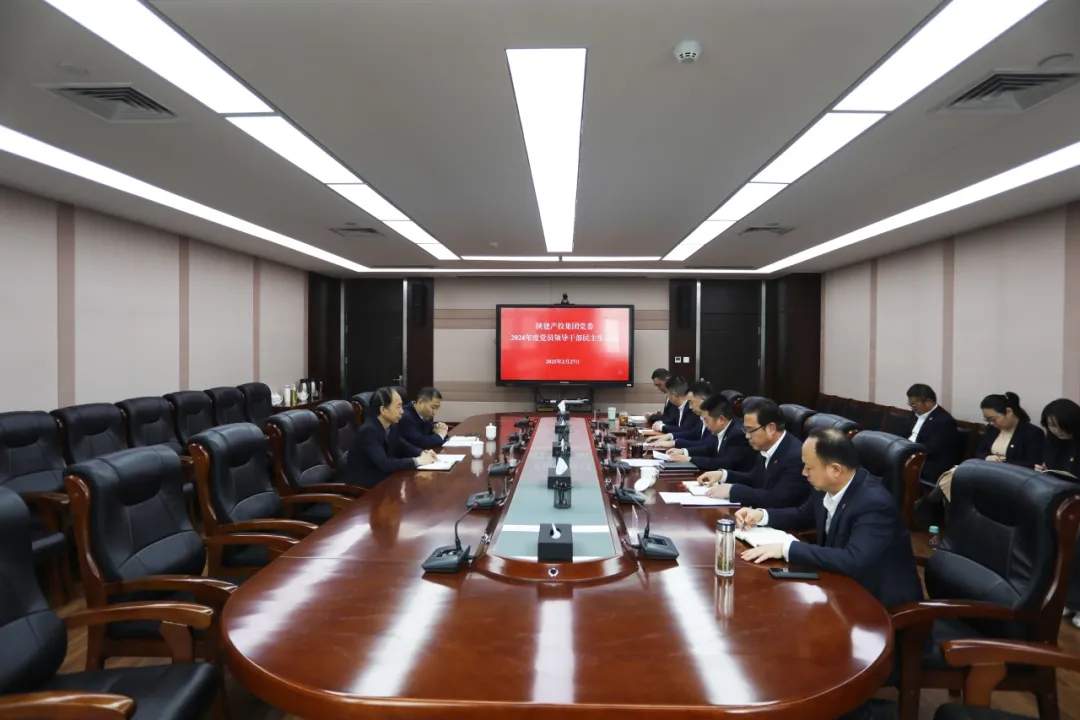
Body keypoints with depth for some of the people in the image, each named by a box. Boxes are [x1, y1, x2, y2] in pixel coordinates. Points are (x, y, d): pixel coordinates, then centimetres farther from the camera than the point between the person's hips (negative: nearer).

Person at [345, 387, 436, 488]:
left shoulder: (391, 425, 0)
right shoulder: (368, 431, -25)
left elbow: (401, 446, 14)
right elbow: (384, 464, -32)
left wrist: (422, 453, -6)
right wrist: (417, 461, -25)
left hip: (382, 478, 8)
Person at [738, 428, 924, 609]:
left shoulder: (875, 504, -29)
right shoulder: (826, 487, -7)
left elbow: (853, 561, -41)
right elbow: (803, 515, 13)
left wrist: (787, 548, -38)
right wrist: (761, 515, -3)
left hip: (881, 597, -7)